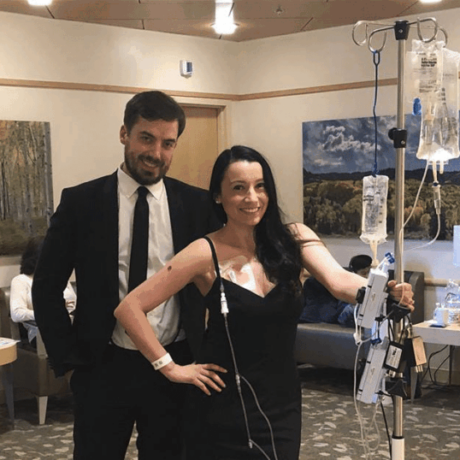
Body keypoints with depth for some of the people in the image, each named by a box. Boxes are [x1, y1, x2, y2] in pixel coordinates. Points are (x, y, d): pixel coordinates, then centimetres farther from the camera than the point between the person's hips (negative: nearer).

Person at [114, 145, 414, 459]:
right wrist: (170, 367, -13)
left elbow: (339, 281, -21)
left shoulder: (294, 239, -4)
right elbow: (130, 308, -12)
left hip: (283, 403, 3)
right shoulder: (206, 254, -12)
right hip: (225, 407, -2)